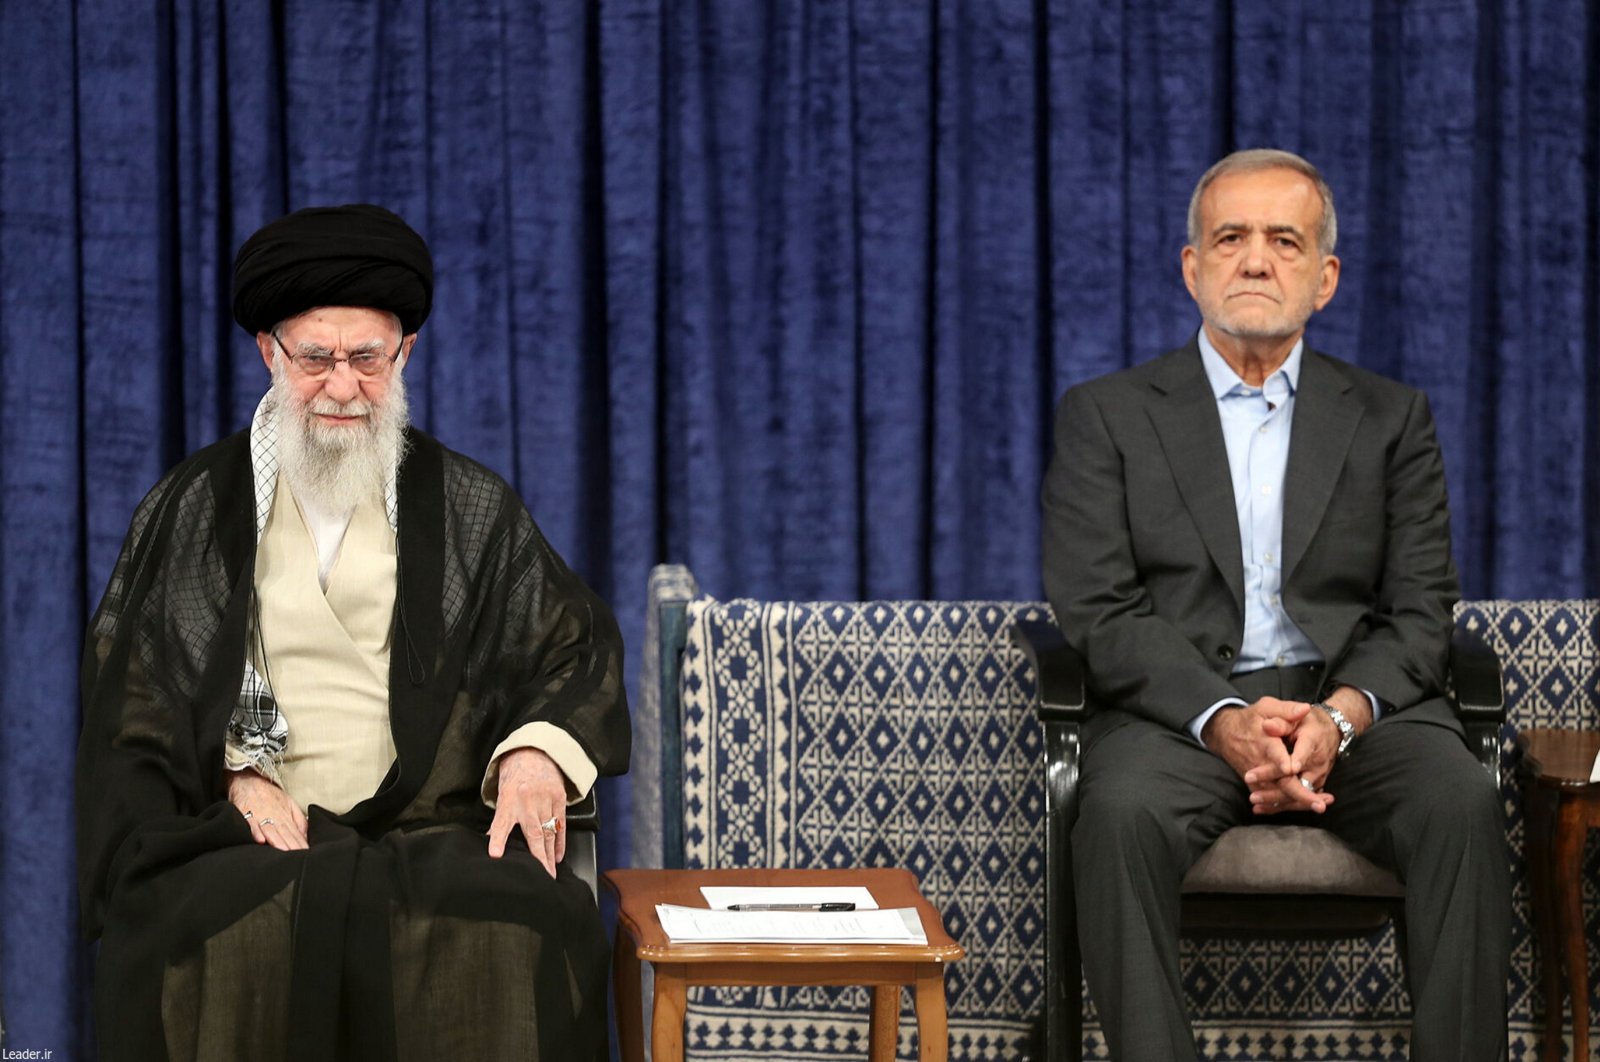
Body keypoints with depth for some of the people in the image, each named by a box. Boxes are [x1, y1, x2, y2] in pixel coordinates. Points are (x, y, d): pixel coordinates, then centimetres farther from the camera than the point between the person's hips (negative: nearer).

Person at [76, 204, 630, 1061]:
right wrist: (234, 774, -6)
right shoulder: (196, 505, 14)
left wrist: (540, 750, -5)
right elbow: (126, 681, 12)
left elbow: (577, 644, 17)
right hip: (245, 834, -1)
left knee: (533, 928, -33)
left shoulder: (469, 507, 16)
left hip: (435, 829, 1)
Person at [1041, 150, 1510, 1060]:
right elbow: (1099, 611, 0)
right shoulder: (1108, 416, 11)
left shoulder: (1392, 420, 16)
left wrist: (1341, 715, -15)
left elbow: (1420, 615, 8)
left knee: (1462, 806, -30)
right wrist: (1226, 721, -18)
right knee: (1124, 814, -35)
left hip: (1357, 708, 1)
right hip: (1181, 712, -1)